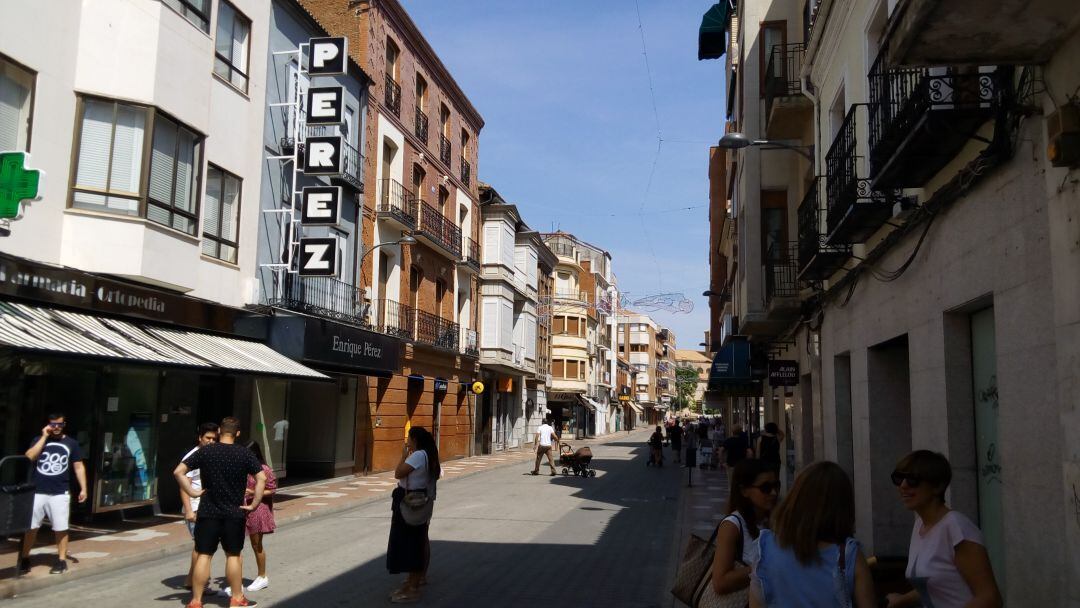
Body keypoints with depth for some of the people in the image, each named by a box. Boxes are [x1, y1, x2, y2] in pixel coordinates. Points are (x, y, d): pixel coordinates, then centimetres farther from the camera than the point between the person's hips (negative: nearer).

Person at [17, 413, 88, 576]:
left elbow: (79, 467, 7)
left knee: (60, 528, 3)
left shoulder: (71, 443, 5)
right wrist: (44, 437, -10)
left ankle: (61, 561, 12)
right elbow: (29, 458, -11)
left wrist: (83, 488, 1)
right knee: (30, 527, 6)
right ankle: (24, 560, 20)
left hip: (60, 493, -1)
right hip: (37, 492, 1)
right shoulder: (39, 440, 6)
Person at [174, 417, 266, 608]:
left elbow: (178, 472, -5)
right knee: (233, 555, 11)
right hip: (235, 513, 0)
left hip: (208, 512, 0)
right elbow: (261, 478, -12)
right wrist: (254, 504, -7)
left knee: (204, 555, 5)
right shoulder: (244, 453, -5)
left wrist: (191, 492, -2)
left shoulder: (205, 452, -3)